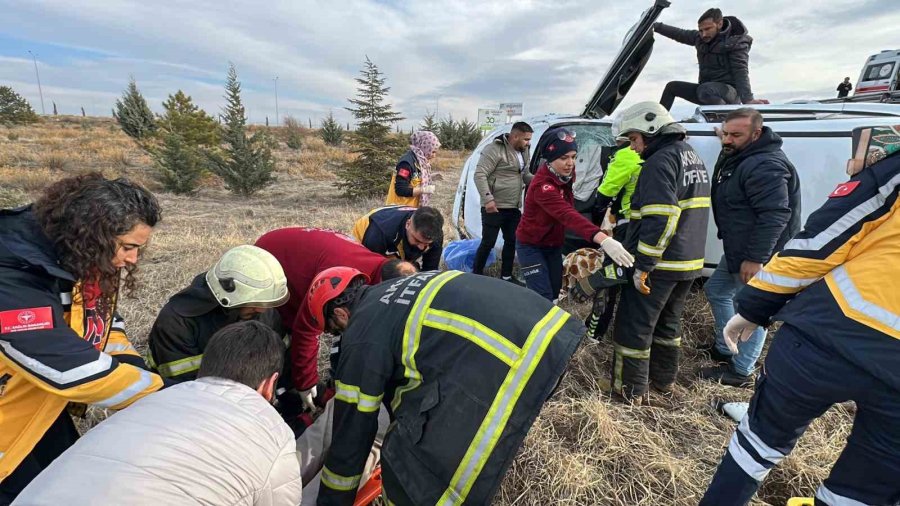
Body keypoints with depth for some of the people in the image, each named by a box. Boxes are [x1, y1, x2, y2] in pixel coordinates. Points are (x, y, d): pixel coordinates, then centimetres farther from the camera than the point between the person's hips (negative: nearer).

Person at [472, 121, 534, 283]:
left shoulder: (523, 152, 12)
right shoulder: (495, 149, -15)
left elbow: (525, 175, 21)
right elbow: (479, 175, -19)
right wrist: (488, 198, -25)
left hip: (514, 208, 8)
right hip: (494, 207, -8)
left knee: (511, 241, 13)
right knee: (488, 243, -1)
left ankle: (506, 276, 27)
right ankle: (476, 274, 16)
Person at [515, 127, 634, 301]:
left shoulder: (566, 174, -6)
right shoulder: (542, 185, -31)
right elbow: (568, 215, -45)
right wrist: (604, 240, -58)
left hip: (554, 245, 8)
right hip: (531, 246, -8)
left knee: (555, 293, 12)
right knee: (544, 299, -9)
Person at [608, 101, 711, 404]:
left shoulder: (661, 161, -15)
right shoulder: (693, 158, 16)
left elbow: (659, 220, -25)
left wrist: (643, 265, -24)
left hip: (660, 264, -10)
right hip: (689, 261, 10)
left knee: (634, 325, 1)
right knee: (667, 321, 21)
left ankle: (632, 391, 12)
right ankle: (664, 380, 35)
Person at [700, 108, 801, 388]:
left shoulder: (766, 166, -23)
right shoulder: (735, 157, 11)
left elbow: (775, 216, -28)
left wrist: (755, 258, -27)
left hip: (758, 254, -11)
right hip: (738, 248, 11)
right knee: (717, 290, 21)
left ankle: (740, 372, 13)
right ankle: (725, 349, 35)